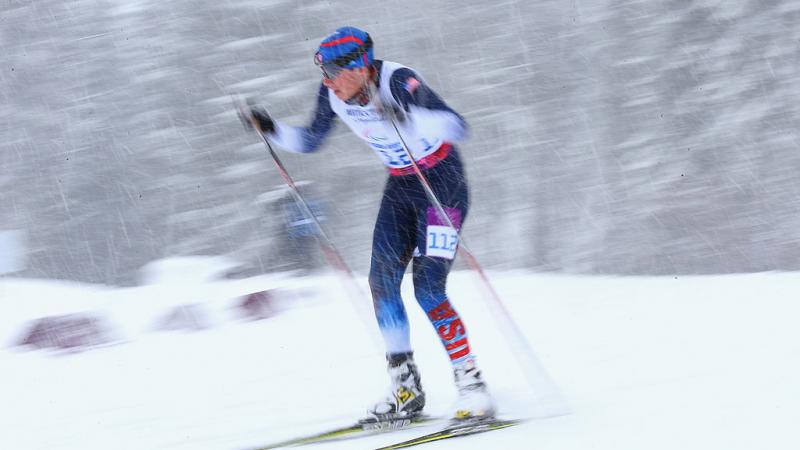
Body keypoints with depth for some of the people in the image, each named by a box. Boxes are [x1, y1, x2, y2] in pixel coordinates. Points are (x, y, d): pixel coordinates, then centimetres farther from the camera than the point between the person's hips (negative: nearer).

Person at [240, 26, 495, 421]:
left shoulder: (398, 82, -28)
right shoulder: (333, 95, -8)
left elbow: (457, 127, -38)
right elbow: (309, 141, 11)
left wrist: (408, 115, -52)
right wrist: (272, 130, -7)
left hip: (442, 183, -7)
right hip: (401, 187, 7)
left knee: (427, 288, -16)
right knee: (382, 281, -4)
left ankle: (471, 385, -9)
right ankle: (405, 388, 5)